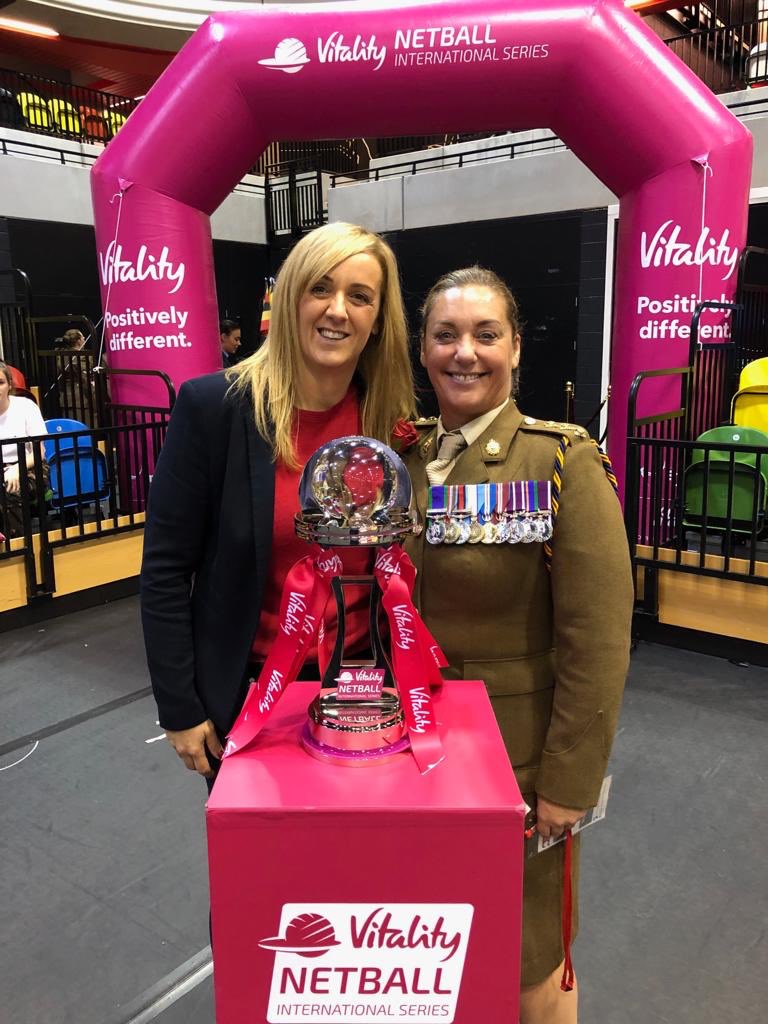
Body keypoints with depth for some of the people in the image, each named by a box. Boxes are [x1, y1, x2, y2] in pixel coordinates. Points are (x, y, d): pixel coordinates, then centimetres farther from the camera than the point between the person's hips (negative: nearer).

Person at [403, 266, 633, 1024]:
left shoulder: (563, 462, -15)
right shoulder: (405, 457, 0)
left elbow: (597, 642, -16)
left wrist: (568, 782, -15)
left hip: (518, 756, -4)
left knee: (528, 963, 16)